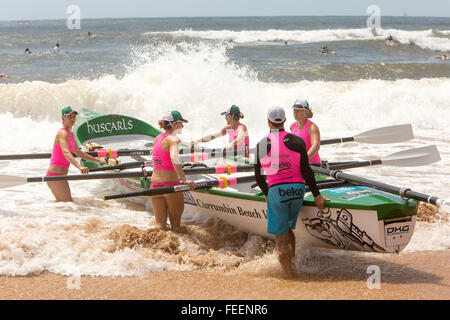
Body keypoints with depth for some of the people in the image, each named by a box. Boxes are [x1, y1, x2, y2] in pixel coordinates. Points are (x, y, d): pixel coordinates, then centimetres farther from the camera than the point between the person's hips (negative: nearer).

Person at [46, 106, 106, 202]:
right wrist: (80, 167, -47)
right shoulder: (63, 133, -15)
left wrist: (98, 160, 31)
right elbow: (66, 153, -32)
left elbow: (78, 152, 29)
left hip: (60, 175, 10)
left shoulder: (70, 134, 15)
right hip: (55, 175, -10)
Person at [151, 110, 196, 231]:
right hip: (170, 185, -6)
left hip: (154, 184, 6)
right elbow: (174, 158, -28)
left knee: (160, 226, 6)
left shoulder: (157, 138, 15)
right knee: (175, 226, 7)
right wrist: (184, 180, -27)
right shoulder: (173, 139, -9)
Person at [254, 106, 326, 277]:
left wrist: (266, 193, 25)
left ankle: (283, 251, -22)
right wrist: (317, 195, 2)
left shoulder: (261, 145, 3)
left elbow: (258, 176, 9)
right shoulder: (297, 141, 1)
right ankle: (291, 257, 12)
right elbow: (306, 170, -3)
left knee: (280, 232, 4)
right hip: (297, 189, 1)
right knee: (288, 227, 18)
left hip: (276, 190, -1)